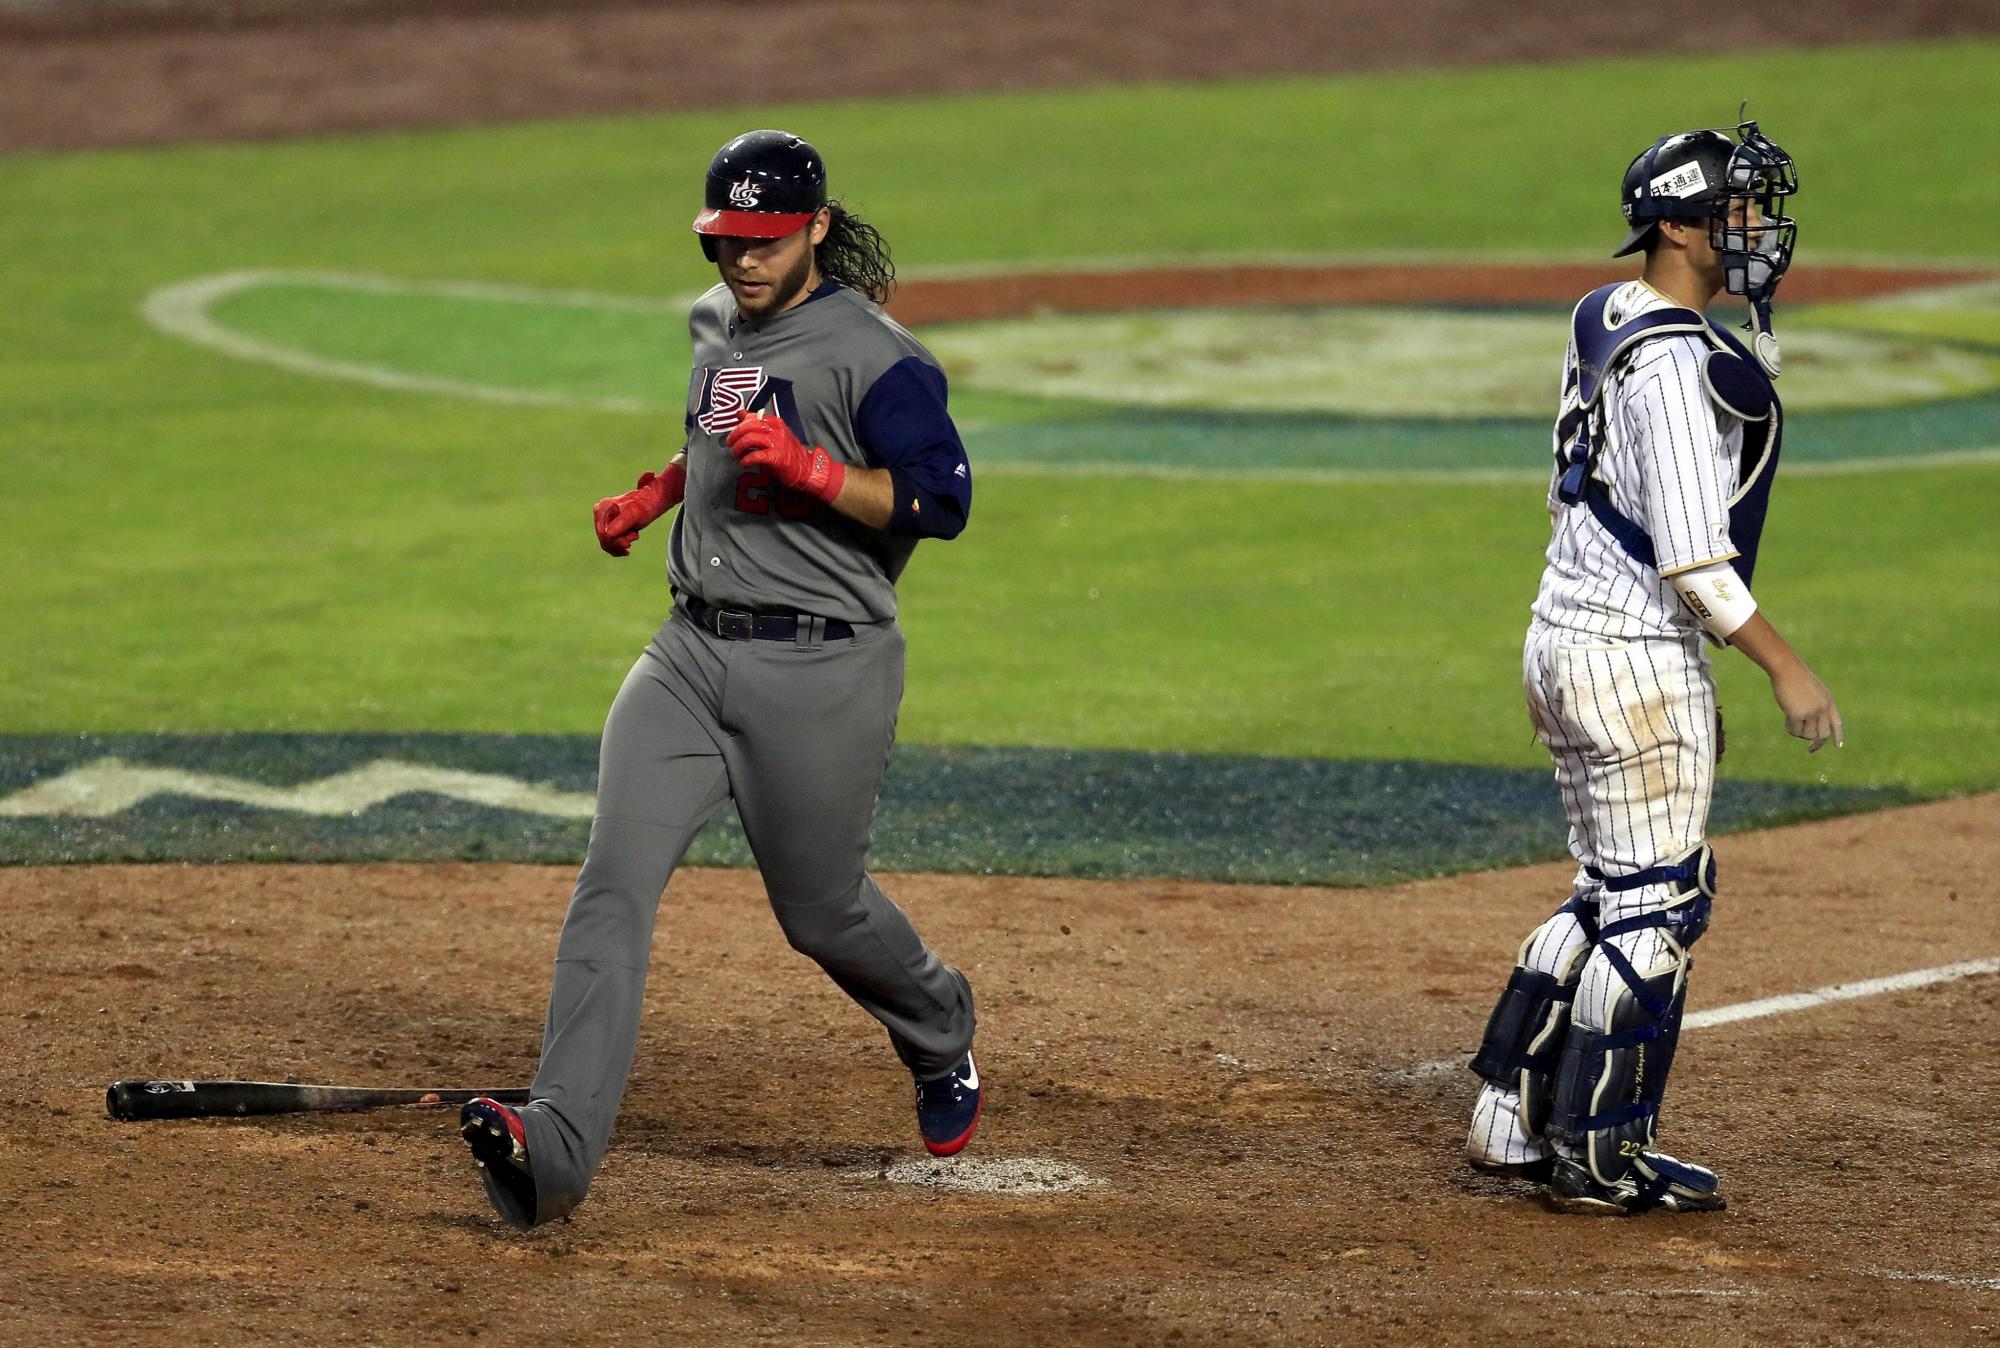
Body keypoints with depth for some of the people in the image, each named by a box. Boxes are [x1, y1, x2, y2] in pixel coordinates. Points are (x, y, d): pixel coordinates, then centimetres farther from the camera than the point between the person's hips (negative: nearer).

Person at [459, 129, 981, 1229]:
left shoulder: (873, 354, -11)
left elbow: (941, 500, -19)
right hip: (694, 650, 6)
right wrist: (656, 493, 20)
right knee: (614, 878, -13)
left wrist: (807, 468, -29)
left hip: (822, 667, -6)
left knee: (821, 911, 8)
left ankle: (940, 1037, 43)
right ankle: (555, 1147, -23)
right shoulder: (716, 324, 13)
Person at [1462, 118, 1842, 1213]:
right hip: (1636, 660, -10)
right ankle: (1599, 1158, 5)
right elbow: (1690, 552, -24)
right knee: (1652, 906, -1)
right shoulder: (1674, 361, -19)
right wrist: (1783, 668, -20)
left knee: (1615, 896, 17)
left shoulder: (1606, 323, 12)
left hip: (1562, 639, 10)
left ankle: (1513, 1122, 19)